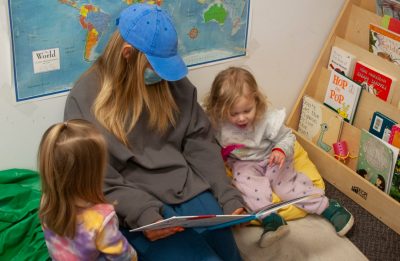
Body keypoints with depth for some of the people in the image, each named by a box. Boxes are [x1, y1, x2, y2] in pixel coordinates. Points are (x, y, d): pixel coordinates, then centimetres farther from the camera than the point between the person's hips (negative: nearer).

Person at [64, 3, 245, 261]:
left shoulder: (175, 82, 4)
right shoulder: (85, 98, -7)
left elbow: (201, 145, 5)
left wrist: (229, 197, -6)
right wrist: (142, 213, -22)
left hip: (188, 187, 4)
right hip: (132, 202, -4)